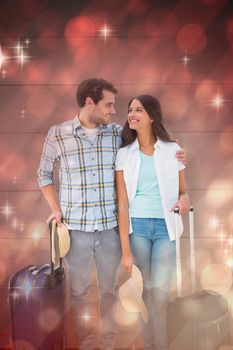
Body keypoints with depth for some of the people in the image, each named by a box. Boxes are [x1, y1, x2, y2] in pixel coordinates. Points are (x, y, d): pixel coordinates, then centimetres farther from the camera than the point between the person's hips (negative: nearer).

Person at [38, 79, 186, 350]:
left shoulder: (119, 133, 1)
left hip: (111, 227, 2)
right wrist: (56, 210, -2)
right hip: (76, 228, -1)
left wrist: (173, 155, -9)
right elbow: (44, 175, 8)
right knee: (79, 291, 12)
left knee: (109, 290, 13)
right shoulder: (57, 134, -3)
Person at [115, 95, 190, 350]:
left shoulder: (173, 150, 3)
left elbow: (182, 190, 11)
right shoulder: (124, 154, 1)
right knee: (145, 291, 7)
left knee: (160, 294, -5)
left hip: (165, 227, 0)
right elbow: (122, 203, -2)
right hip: (137, 226, 0)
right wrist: (126, 250, -7)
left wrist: (185, 199, -15)